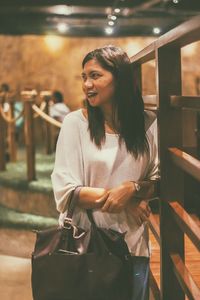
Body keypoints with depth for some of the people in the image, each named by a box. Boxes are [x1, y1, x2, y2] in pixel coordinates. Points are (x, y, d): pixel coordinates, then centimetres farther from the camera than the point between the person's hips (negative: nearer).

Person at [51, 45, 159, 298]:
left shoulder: (148, 125, -3)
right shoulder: (75, 123, -10)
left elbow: (160, 182, 1)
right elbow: (65, 193, -14)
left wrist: (132, 189, -19)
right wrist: (121, 200, -16)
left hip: (132, 239, 2)